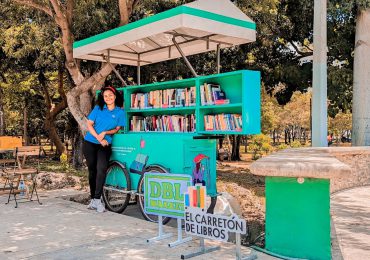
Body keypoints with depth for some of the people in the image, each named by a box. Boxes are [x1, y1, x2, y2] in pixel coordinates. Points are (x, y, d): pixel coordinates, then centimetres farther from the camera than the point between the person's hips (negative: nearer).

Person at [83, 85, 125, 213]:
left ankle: (97, 200, -18)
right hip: (90, 143, 1)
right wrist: (99, 138, -11)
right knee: (92, 170, 7)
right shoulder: (98, 108, 3)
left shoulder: (120, 112, 2)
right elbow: (89, 124, -1)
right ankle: (93, 198, 18)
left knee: (102, 168, -20)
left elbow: (117, 129, 3)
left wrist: (105, 133, -15)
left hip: (105, 145, -1)